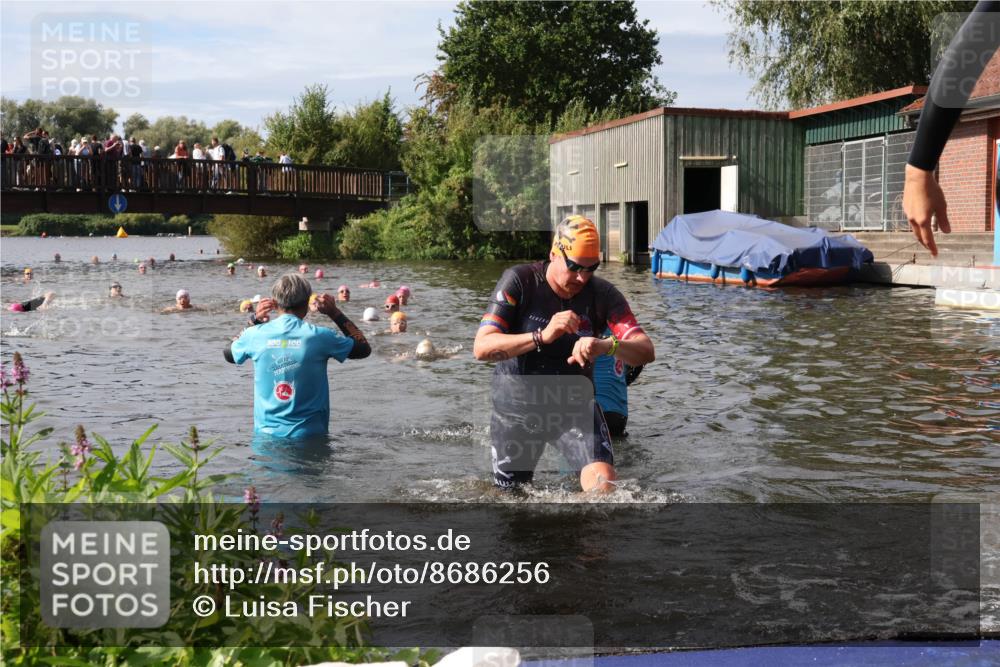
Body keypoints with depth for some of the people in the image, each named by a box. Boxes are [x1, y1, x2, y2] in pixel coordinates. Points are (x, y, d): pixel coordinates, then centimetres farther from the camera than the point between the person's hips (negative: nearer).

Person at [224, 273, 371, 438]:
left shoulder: (255, 334, -4)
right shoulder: (319, 336, -11)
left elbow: (229, 355, 19)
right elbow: (364, 348, 5)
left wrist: (254, 320, 20)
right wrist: (335, 313, 10)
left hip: (266, 434, 2)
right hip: (309, 436, -2)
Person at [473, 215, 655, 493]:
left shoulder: (602, 294, -11)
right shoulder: (520, 281, -16)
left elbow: (646, 351, -20)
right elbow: (481, 348, -25)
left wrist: (606, 346, -42)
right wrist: (542, 336, -39)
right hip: (516, 406, 0)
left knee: (603, 482, -22)